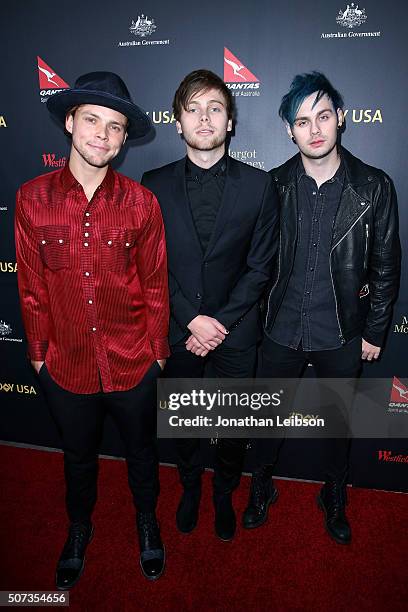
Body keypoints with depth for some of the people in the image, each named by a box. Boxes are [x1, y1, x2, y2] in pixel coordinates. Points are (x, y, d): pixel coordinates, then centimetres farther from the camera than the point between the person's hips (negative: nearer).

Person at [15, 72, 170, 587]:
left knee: (141, 450, 22)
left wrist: (157, 350, 2)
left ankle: (147, 520, 51)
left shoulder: (141, 203, -9)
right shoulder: (31, 198, -7)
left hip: (132, 364, 0)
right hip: (66, 364, 1)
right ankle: (79, 527, 53)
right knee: (78, 456, 24)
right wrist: (38, 350, 5)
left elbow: (155, 284, -2)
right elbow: (31, 286, 0)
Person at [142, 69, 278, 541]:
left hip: (235, 331, 0)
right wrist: (191, 319, -14)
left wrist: (220, 323, -13)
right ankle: (190, 488, 47)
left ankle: (224, 495, 44)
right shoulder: (155, 184, -1)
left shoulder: (258, 184, -3)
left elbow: (260, 267, -5)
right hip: (176, 330, 1)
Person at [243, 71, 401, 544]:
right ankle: (261, 489, 44)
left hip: (342, 335, 0)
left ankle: (334, 499, 46)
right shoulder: (274, 184, -5)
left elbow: (386, 266, -1)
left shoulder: (374, 186, -7)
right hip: (281, 331, 1)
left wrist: (374, 332, 0)